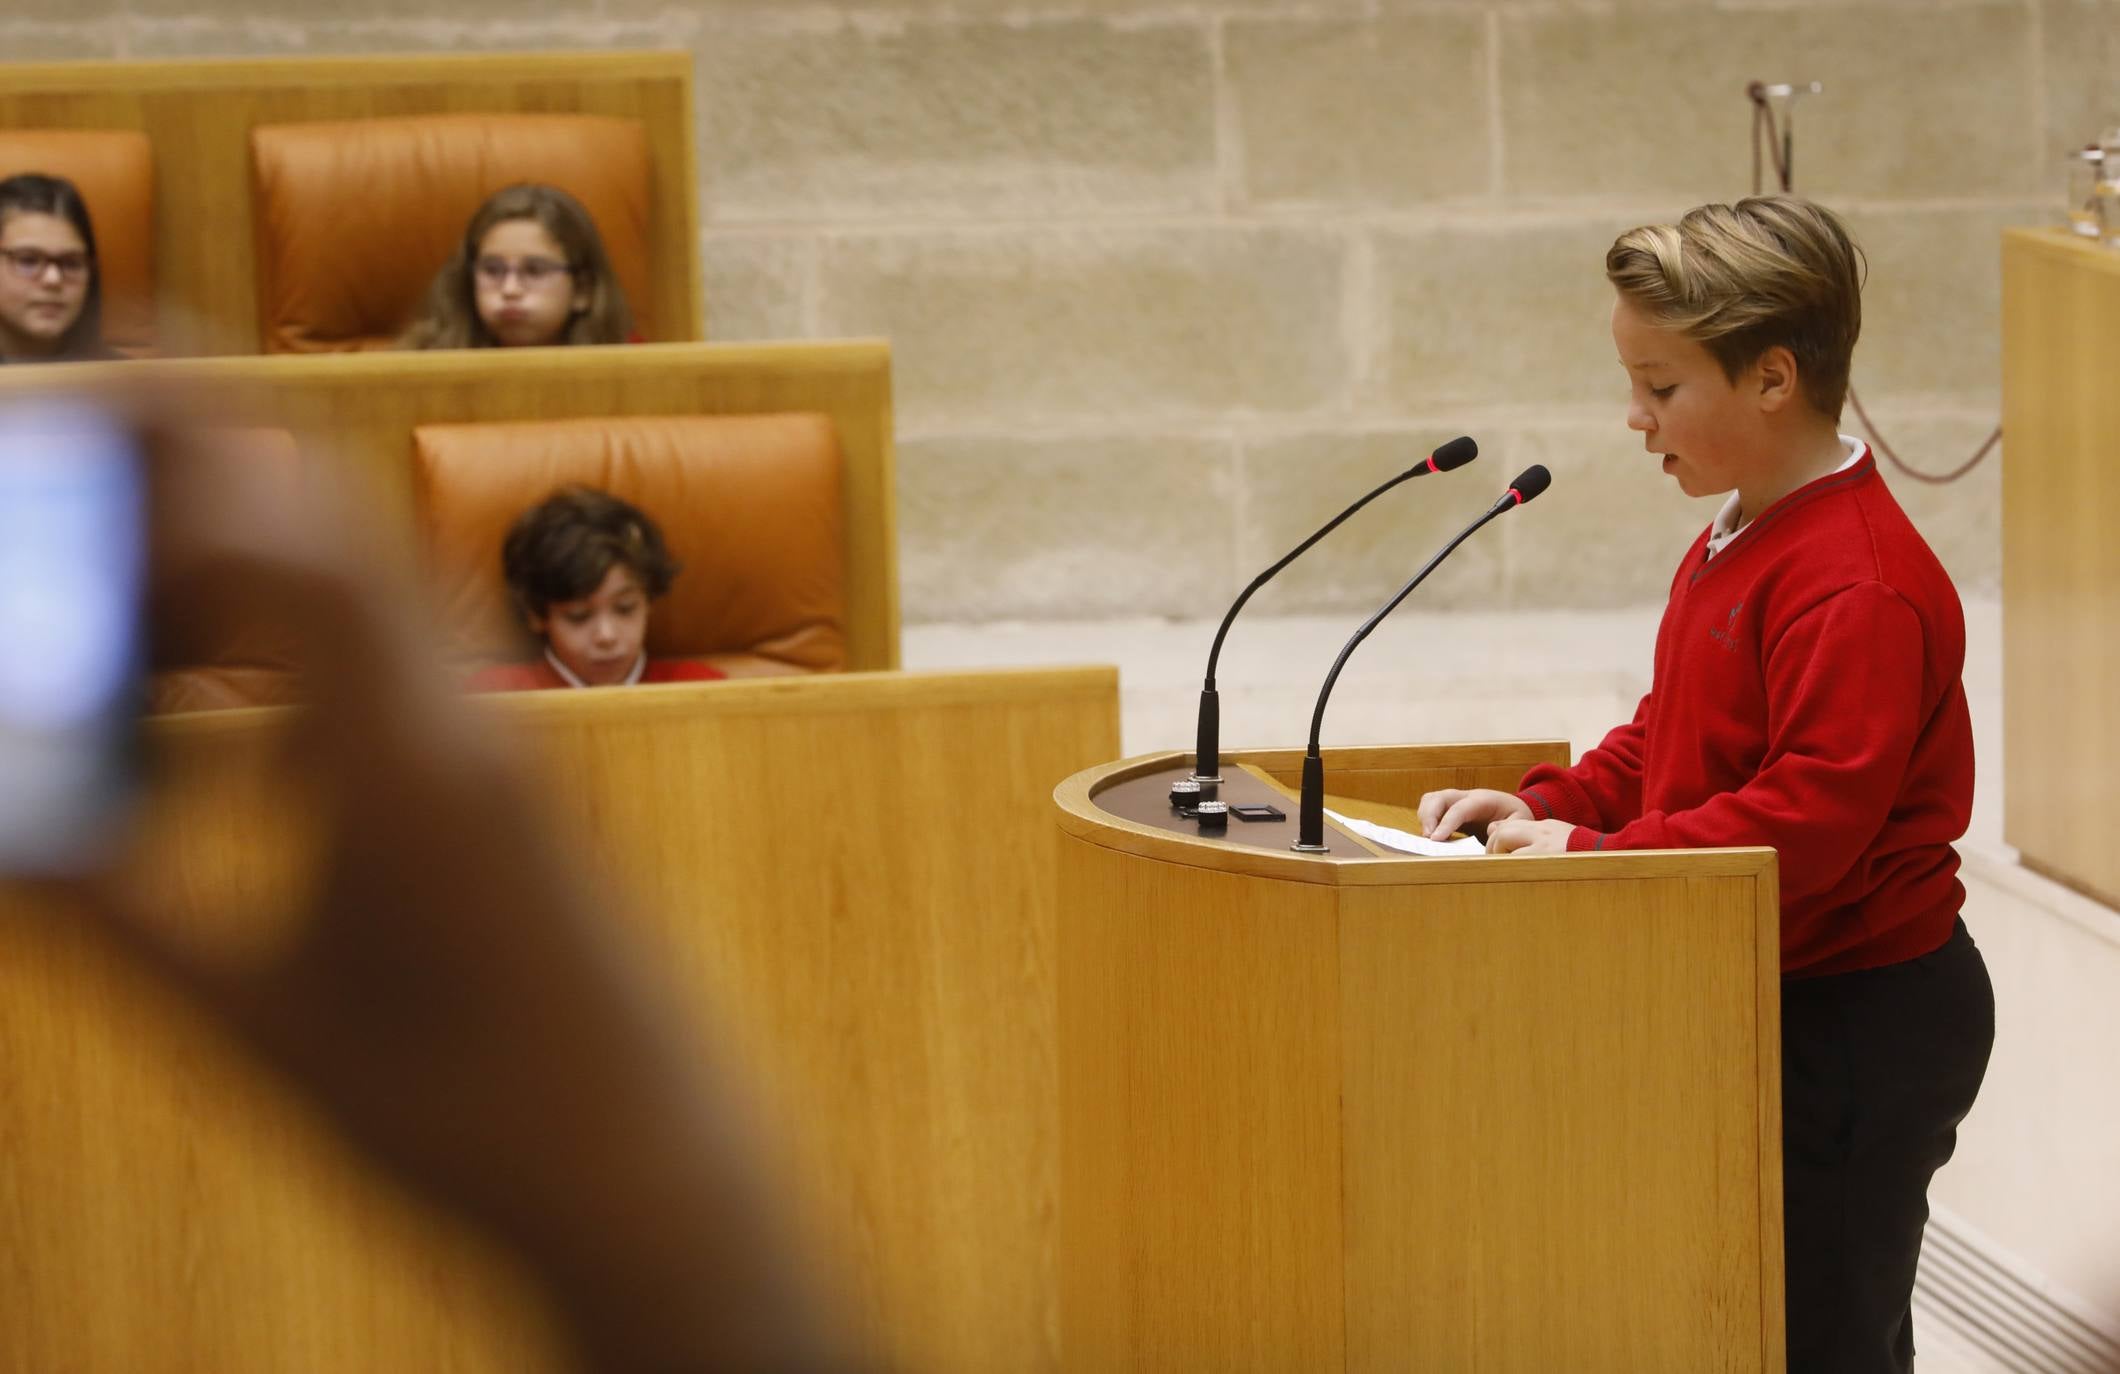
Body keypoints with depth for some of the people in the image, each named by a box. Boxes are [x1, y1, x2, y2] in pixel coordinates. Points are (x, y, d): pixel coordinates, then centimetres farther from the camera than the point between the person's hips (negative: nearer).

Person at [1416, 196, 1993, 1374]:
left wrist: (1602, 852, -26)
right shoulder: (1733, 547, 12)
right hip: (1771, 1004, 10)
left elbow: (1817, 813, -28)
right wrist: (1551, 810, 4)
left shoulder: (1854, 583, -22)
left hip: (1864, 1023, -10)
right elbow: (1666, 741, 21)